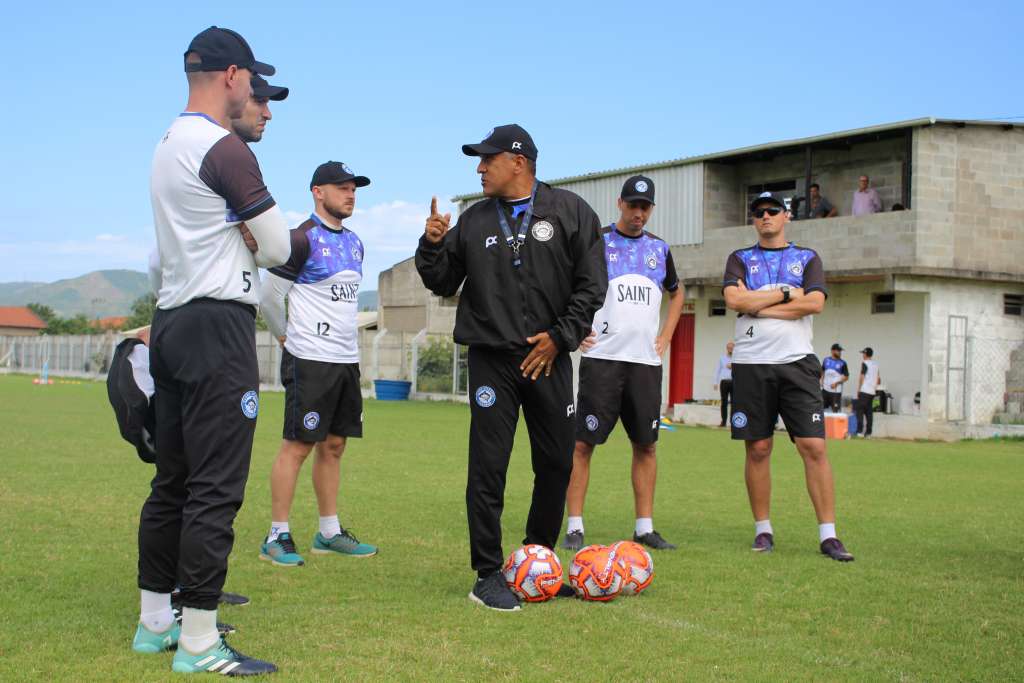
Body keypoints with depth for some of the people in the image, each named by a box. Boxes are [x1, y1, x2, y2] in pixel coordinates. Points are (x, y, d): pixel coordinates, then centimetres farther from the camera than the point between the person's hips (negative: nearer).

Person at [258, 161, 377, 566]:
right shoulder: (302, 240, -10)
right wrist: (288, 336, 4)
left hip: (346, 359, 8)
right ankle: (277, 537, 1)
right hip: (310, 361, -8)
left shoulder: (354, 243, 15)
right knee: (297, 446, -5)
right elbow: (269, 296, -7)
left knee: (334, 445, 11)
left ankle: (329, 533, 18)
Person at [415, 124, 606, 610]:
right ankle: (488, 575, 1)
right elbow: (443, 283, 13)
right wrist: (431, 245, -5)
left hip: (548, 357, 0)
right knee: (488, 466, -6)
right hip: (492, 359, 0)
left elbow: (591, 284, 0)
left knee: (556, 464, 7)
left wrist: (560, 337, -7)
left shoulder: (569, 212, 2)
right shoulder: (472, 221, 9)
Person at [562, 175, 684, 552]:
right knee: (583, 442, -6)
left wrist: (666, 336, 17)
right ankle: (574, 527, 0)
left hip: (646, 361, 5)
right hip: (602, 358, -5)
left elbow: (676, 294, 30)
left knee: (646, 444, 6)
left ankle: (645, 528, 14)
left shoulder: (659, 248, 15)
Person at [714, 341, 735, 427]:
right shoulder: (722, 358, 14)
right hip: (724, 382, 2)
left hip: (733, 382, -2)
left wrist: (733, 367, -9)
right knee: (724, 402, 2)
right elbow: (718, 371, 13)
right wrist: (716, 382, 6)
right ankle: (723, 421, 5)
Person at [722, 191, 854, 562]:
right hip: (751, 365, 1)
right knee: (758, 449, 2)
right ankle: (763, 529, 13)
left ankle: (828, 535, -5)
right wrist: (785, 293, -6)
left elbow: (815, 303, -6)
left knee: (814, 447, -7)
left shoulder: (807, 258, 12)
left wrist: (757, 304, -7)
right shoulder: (740, 259, 13)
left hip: (797, 364, 0)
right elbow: (734, 299, -7)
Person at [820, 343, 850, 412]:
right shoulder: (826, 360, 6)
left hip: (836, 391, -3)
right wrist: (822, 382, 9)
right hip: (825, 389, 3)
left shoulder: (842, 363, -4)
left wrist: (836, 383, -15)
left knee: (835, 411, -4)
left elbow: (846, 377, -4)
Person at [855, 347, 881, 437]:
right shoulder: (875, 364, 15)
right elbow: (879, 380, 17)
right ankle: (868, 432, 8)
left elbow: (862, 377, -10)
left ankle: (860, 431, -16)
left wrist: (858, 390, -5)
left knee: (860, 410, -7)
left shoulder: (865, 363, -7)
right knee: (869, 412, 9)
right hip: (872, 392, 7)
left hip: (864, 390, -7)